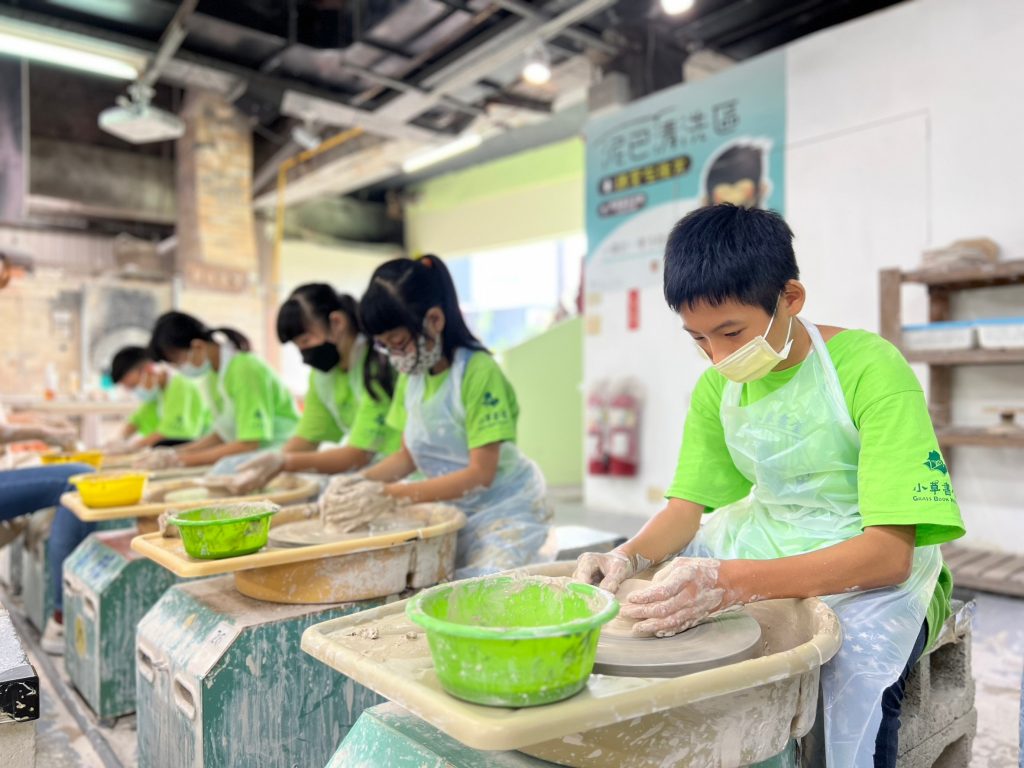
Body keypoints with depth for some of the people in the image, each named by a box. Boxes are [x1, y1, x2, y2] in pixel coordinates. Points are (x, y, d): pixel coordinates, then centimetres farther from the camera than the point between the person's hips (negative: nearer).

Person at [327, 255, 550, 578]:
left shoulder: (478, 371, -20)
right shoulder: (411, 375, 2)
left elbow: (480, 474, -21)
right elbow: (409, 455, 9)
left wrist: (392, 495, -23)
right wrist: (361, 482, -10)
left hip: (504, 510, -6)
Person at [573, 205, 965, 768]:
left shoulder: (870, 369, -19)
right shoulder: (716, 387, 0)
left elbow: (889, 552, -25)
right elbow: (687, 505, 2)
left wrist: (731, 583, -37)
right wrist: (630, 557, -21)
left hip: (870, 570, -5)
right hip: (759, 545, 6)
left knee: (859, 656, -36)